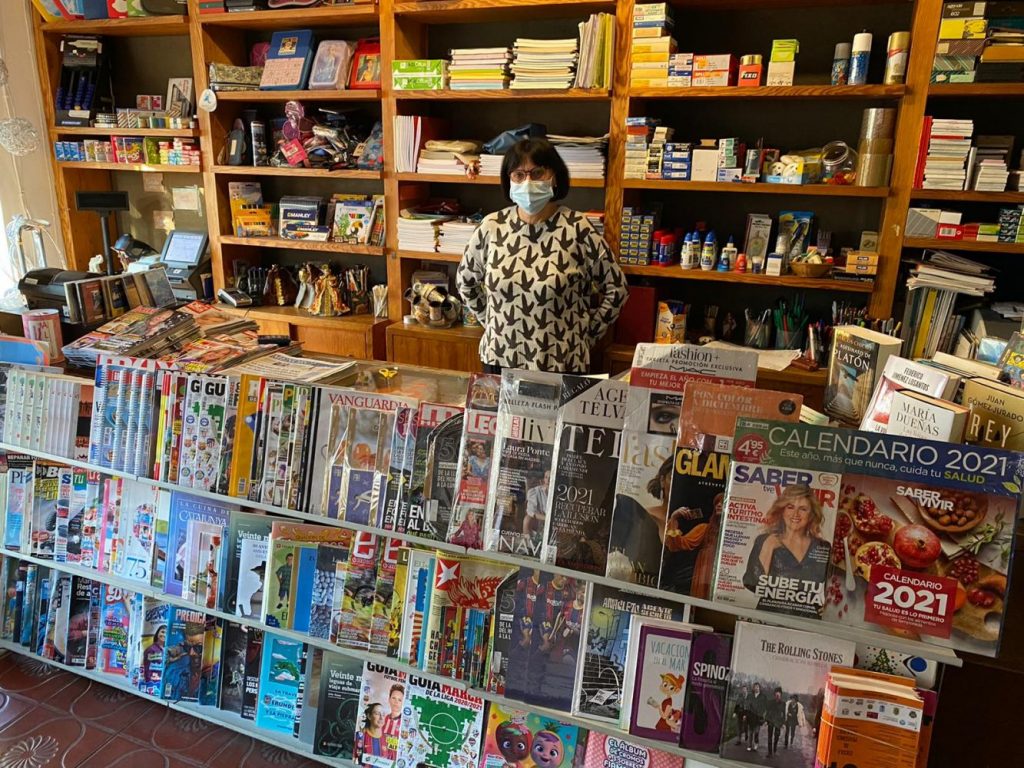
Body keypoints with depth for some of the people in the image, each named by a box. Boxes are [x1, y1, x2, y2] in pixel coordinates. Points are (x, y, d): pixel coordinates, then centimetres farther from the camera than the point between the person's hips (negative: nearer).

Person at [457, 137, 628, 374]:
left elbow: (616, 289, -3)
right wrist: (491, 321, 10)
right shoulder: (492, 226, -3)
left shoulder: (577, 228, -11)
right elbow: (465, 280, 13)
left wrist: (586, 334, -2)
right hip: (499, 359, 3)